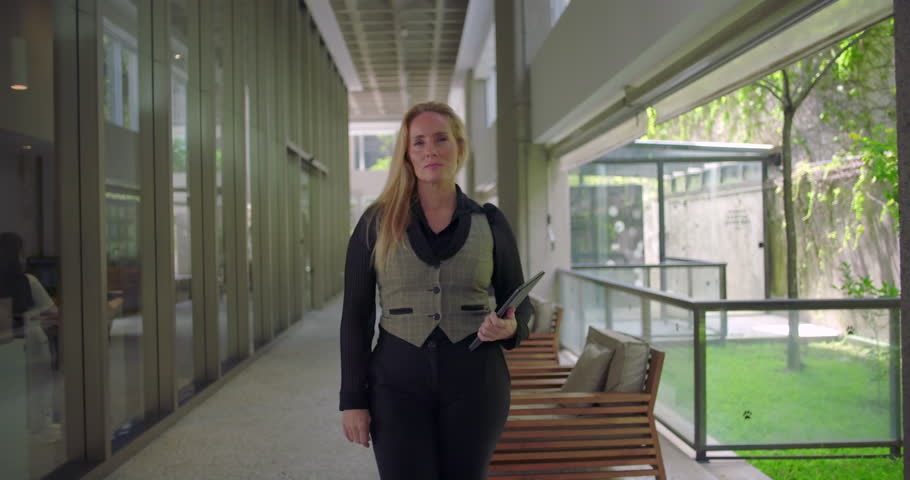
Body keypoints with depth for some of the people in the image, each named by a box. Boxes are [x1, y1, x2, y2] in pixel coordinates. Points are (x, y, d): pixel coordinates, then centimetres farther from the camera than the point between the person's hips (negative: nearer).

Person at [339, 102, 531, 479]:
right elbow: (356, 314, 0)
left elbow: (518, 304, 9)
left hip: (475, 380, 1)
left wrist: (509, 327, -14)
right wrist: (353, 399, -4)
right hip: (398, 381, -1)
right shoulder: (376, 222, 0)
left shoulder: (490, 223, 2)